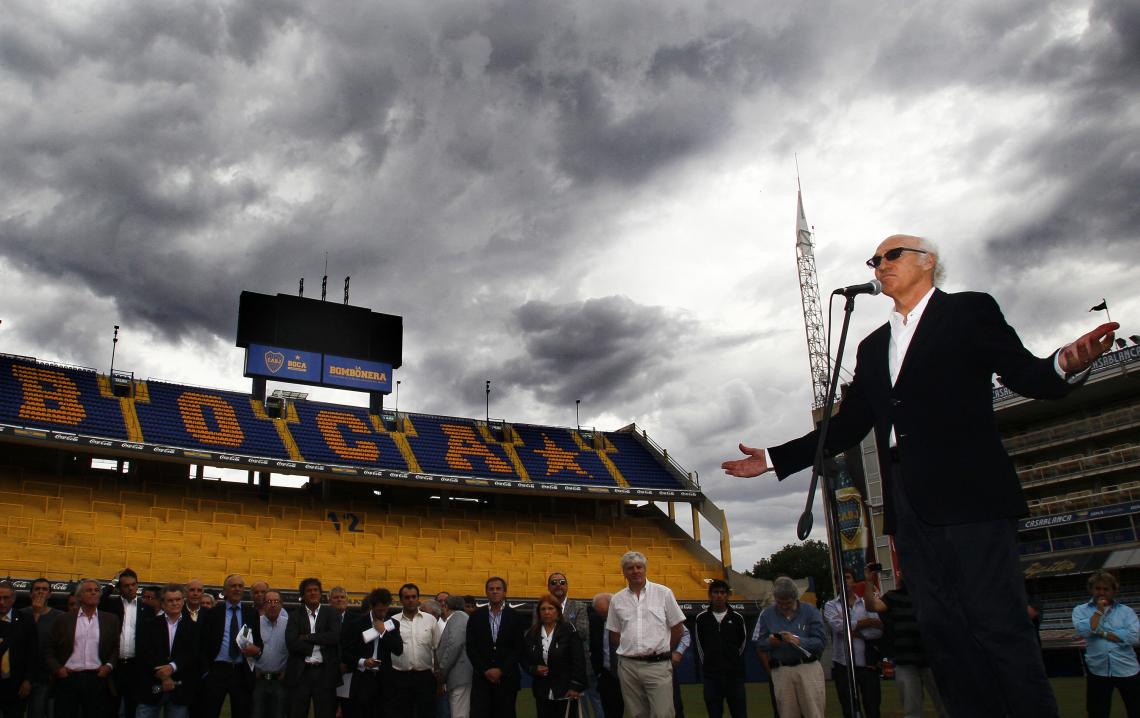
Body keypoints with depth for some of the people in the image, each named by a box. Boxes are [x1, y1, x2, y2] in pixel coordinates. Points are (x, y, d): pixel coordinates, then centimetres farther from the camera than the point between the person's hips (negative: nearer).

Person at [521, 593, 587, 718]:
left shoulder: (569, 631, -6)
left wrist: (575, 686, -14)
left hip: (565, 691, -4)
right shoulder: (532, 634, 6)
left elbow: (579, 661, -9)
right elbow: (525, 660, 13)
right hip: (542, 692, 4)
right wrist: (534, 670, -7)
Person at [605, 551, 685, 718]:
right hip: (628, 666, 3)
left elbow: (677, 627, 5)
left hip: (658, 665, -3)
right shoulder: (616, 599, 6)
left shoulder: (663, 593, -1)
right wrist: (629, 651, 10)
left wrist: (666, 652, 9)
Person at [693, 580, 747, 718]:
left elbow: (743, 643, 12)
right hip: (711, 675, 0)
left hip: (734, 675, 0)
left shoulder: (737, 618, 0)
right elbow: (699, 645, 10)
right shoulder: (701, 618, 0)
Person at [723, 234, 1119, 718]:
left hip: (968, 493, -5)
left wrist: (1066, 364, -26)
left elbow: (1027, 377, -3)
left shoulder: (970, 311, 7)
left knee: (1000, 626, -8)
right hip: (909, 505, 6)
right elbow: (847, 427, 19)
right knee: (943, 633, 5)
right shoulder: (873, 347, 21)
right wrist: (773, 459, 15)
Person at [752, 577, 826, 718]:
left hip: (808, 668, -2)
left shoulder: (810, 611, -1)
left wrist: (798, 641, -21)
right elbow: (759, 645, 8)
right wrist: (769, 642, -14)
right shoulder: (767, 614, 5)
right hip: (781, 671, 2)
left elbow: (821, 641, -7)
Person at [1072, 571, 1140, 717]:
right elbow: (1083, 631, -14)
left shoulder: (1126, 611, 4)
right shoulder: (1080, 610, 5)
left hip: (1126, 670, 0)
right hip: (1097, 671, 0)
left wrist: (1101, 633, -10)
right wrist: (1099, 610, -7)